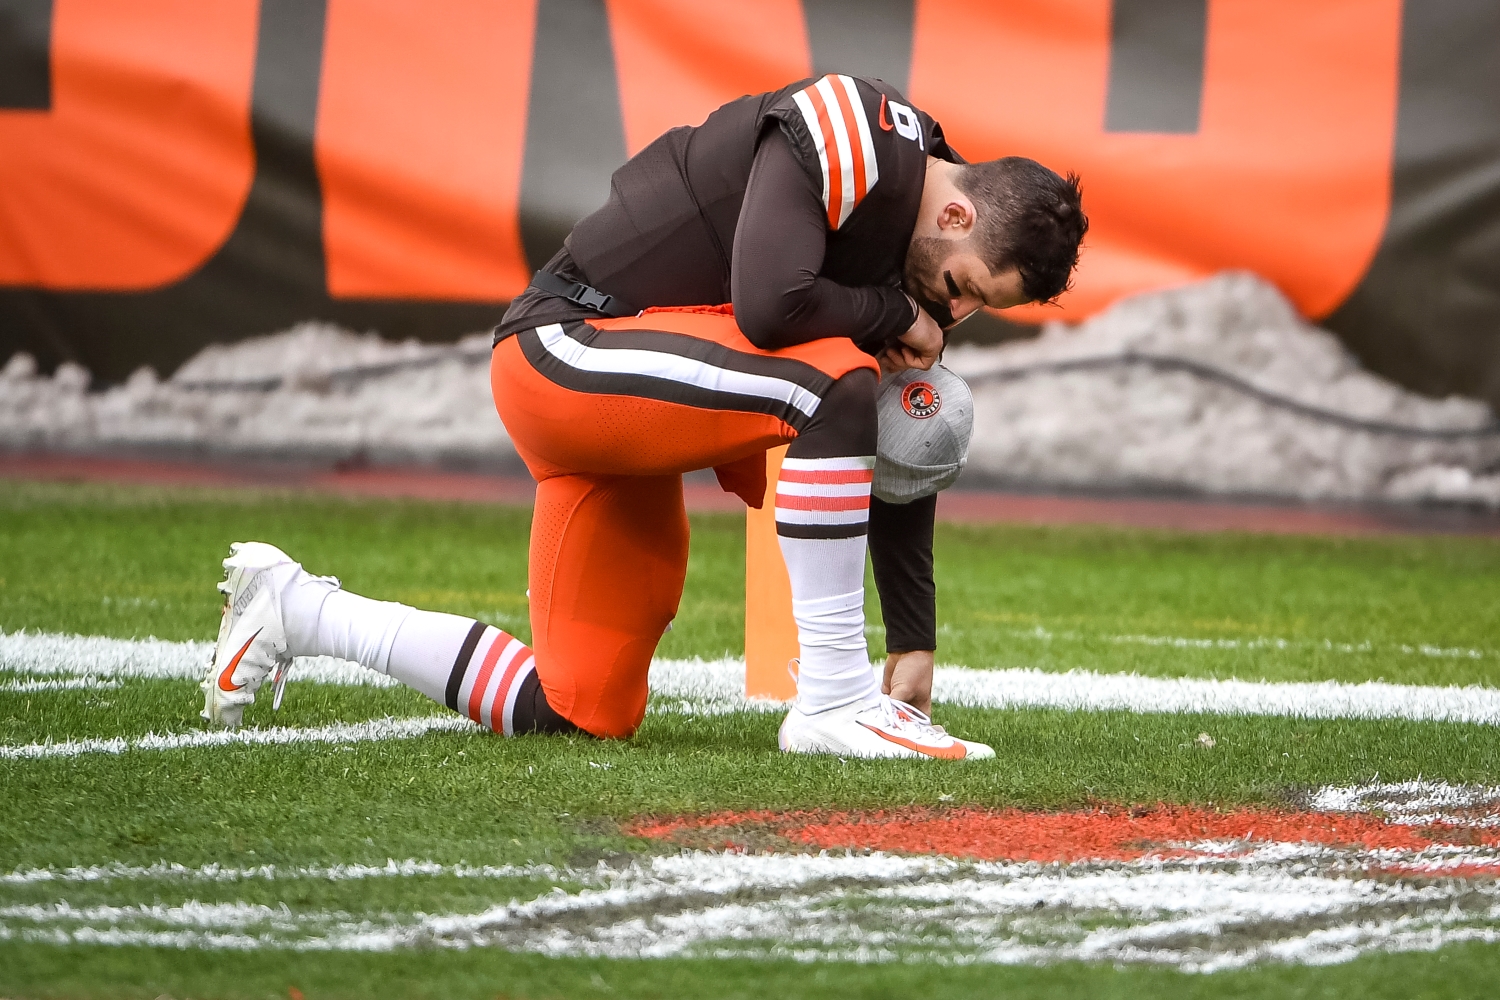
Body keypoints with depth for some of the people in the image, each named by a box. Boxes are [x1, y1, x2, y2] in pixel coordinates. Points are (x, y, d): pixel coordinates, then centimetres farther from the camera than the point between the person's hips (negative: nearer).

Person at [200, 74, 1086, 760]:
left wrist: (916, 643, 9)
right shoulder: (845, 135, -20)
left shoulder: (923, 272, 7)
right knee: (838, 381, -28)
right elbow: (770, 306, -33)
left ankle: (299, 610, 24)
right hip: (567, 351, -10)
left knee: (584, 714, 8)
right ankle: (832, 698, -22)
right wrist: (893, 316, -15)